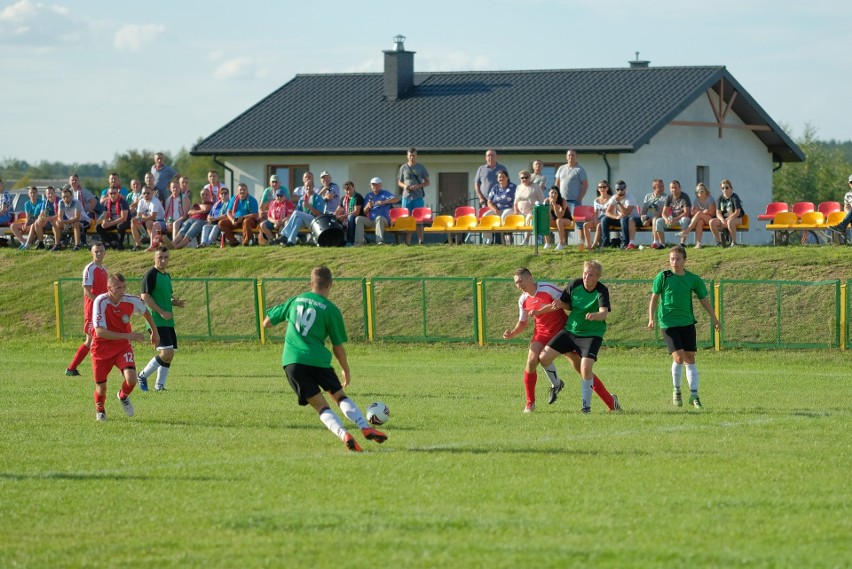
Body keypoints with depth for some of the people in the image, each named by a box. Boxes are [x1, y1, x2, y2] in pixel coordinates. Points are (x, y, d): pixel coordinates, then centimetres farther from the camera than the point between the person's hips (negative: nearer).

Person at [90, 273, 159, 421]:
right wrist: (128, 336, -34)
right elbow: (100, 332, -31)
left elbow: (145, 311, 13)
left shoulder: (131, 301, -13)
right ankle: (99, 409, 40)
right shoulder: (101, 302, -25)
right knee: (101, 387, 3)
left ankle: (123, 396, 17)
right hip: (102, 349, -2)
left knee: (131, 379, -20)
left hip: (123, 347, 2)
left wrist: (154, 331, 23)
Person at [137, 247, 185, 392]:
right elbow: (145, 297, -16)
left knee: (169, 355, 6)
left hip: (168, 321, 9)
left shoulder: (167, 276, 17)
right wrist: (162, 312, -20)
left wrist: (175, 302, 8)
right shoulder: (150, 275, -10)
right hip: (156, 321, -9)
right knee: (167, 353, -16)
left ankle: (159, 385, 12)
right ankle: (143, 376, -2)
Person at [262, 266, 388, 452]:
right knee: (340, 396, 12)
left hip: (291, 361, 2)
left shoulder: (295, 301, 12)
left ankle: (344, 435, -21)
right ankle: (366, 428, -5)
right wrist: (346, 370, 19)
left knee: (321, 406, 0)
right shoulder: (331, 309, 2)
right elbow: (338, 346, 5)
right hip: (317, 359, -2)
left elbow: (267, 323, 20)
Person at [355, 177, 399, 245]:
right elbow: (364, 213, 14)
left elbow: (396, 199, -14)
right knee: (358, 218, -18)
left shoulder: (385, 193, 6)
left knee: (379, 218, -37)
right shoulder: (369, 196, 17)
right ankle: (360, 241, -26)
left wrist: (384, 202, -27)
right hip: (371, 221, 4)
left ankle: (380, 241, -45)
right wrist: (368, 206, -10)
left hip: (384, 220, -4)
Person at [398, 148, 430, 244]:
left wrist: (418, 186, -12)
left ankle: (420, 242, -1)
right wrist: (404, 186, -9)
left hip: (418, 197, -2)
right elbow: (399, 182, 15)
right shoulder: (403, 168, 8)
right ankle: (407, 242, 4)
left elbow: (427, 182, 6)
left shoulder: (421, 168, 4)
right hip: (406, 197, 2)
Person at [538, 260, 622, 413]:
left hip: (592, 335, -5)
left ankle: (586, 406, -8)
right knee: (544, 357, -6)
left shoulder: (602, 291, -18)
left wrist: (595, 315, -57)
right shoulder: (575, 285, -6)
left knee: (586, 368, -23)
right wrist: (561, 304, -13)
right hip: (570, 330, 5)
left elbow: (604, 313, -34)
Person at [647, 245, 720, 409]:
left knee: (690, 358, 2)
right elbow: (654, 298, 2)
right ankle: (676, 391, 6)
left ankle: (694, 395, 9)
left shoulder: (693, 279, 3)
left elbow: (704, 299, 14)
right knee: (678, 357, -14)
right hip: (669, 323, -3)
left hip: (687, 322, 3)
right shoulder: (662, 277, -4)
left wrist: (714, 318, 16)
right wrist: (651, 318, -8)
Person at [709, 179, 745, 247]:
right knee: (712, 222, -21)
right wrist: (722, 219, -19)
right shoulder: (720, 198, 7)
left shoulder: (734, 198, -8)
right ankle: (718, 242, -14)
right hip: (723, 219, 5)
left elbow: (737, 213, -15)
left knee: (730, 222, -42)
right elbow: (718, 213, 3)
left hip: (736, 219, -5)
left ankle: (734, 242, -32)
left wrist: (727, 219, -21)